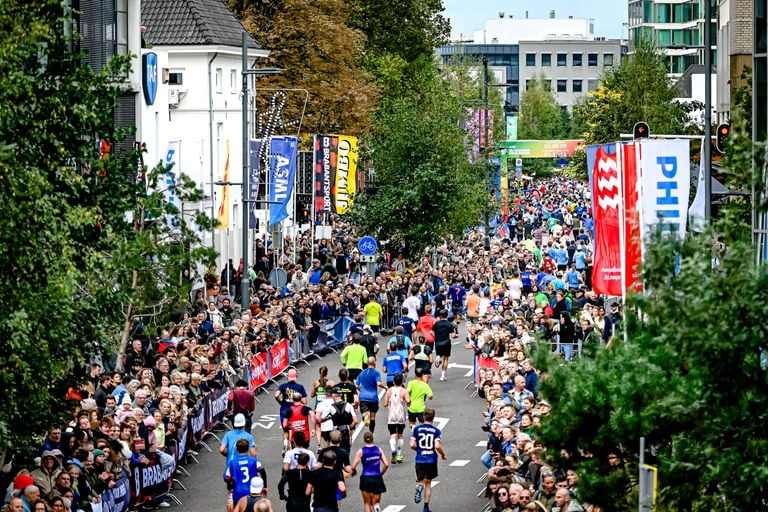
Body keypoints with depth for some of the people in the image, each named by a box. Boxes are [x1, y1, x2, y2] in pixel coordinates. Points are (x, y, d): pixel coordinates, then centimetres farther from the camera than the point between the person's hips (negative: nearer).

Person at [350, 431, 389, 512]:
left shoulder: (361, 451, -5)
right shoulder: (378, 449, 2)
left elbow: (353, 467, -8)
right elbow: (386, 465, -2)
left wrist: (354, 471, 14)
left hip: (366, 479, -1)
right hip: (377, 479, 1)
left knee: (367, 503, 13)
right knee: (376, 502, 9)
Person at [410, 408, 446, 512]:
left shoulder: (416, 429, -2)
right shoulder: (436, 430, -5)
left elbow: (412, 445, -6)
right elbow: (437, 446, -15)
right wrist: (443, 454, 5)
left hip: (420, 460, 0)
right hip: (432, 460, 0)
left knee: (420, 481, 11)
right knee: (428, 482, 14)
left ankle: (419, 487, -27)